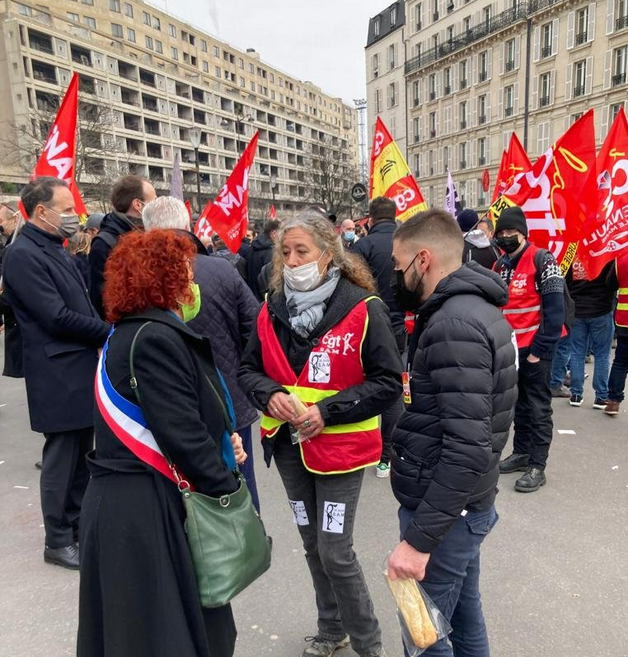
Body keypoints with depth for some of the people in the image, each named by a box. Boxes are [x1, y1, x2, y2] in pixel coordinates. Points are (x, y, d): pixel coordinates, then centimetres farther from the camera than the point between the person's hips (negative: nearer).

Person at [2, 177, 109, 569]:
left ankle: (79, 526, 32)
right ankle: (58, 542, 20)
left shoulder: (57, 250, 14)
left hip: (83, 370, 9)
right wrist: (109, 333, -10)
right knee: (62, 459, 3)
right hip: (60, 378, -9)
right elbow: (57, 317, -20)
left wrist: (101, 340, 1)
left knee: (81, 457, 17)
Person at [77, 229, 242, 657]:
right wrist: (227, 489, -15)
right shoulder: (155, 338, -21)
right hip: (145, 503, -10)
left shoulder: (132, 331, 11)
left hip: (135, 495, 10)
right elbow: (180, 431, -24)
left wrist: (218, 441, 4)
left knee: (141, 619, 24)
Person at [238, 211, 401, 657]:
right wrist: (269, 395, -14)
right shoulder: (272, 309, 0)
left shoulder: (363, 309, -15)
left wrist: (329, 410, -21)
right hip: (289, 445, 5)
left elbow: (389, 383, -13)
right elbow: (249, 369, 8)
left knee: (336, 553, 0)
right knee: (313, 545, 20)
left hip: (340, 446, -5)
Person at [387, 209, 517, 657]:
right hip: (465, 503, 9)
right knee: (463, 616, 24)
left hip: (444, 510, -9)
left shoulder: (454, 325, -24)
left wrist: (419, 538, -25)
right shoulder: (476, 309, 8)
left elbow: (468, 449, -29)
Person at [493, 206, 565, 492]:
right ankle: (522, 452, 30)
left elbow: (555, 310, -16)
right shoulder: (499, 267, 11)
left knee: (538, 407, 2)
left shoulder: (541, 260, -11)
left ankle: (537, 466, 10)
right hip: (510, 349, 7)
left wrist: (541, 349, -17)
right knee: (519, 403, 17)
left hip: (534, 348, -7)